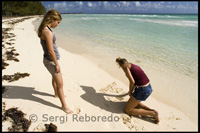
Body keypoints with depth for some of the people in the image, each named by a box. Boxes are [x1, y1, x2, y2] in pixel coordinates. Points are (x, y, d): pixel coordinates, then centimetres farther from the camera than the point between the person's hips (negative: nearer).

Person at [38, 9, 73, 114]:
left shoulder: (44, 29, 5)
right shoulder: (48, 32, -25)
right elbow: (50, 51, -25)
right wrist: (57, 64, -17)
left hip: (50, 59, 10)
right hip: (51, 61, -10)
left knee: (55, 78, 29)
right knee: (60, 84, -1)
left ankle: (57, 94, 53)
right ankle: (64, 105, 13)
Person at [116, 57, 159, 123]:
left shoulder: (125, 66, -6)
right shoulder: (134, 66, 18)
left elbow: (132, 81, -18)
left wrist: (130, 91, 1)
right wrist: (133, 89, 46)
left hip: (142, 90, -9)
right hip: (149, 88, 9)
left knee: (127, 110, 6)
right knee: (134, 103, 30)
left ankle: (152, 113, 0)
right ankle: (151, 110, 12)